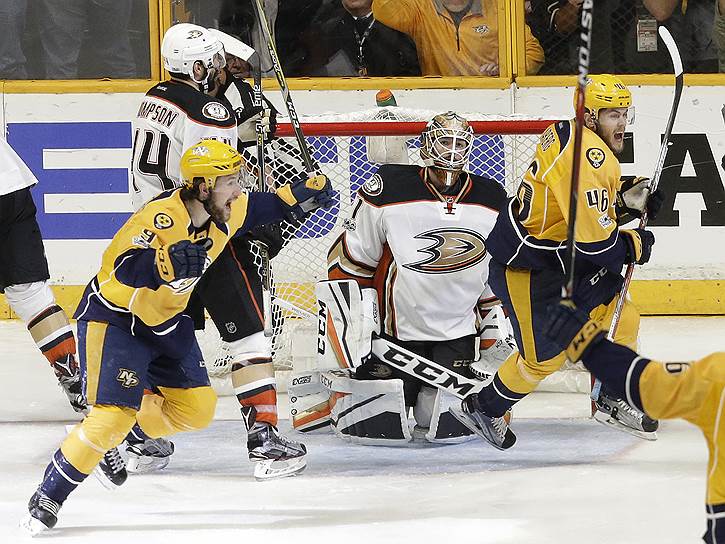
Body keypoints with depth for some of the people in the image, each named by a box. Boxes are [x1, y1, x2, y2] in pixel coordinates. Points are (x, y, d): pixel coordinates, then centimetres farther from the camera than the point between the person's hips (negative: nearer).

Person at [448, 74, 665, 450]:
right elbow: (591, 236, -28)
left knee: (622, 319, 8)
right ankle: (483, 410, 19)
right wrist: (633, 246, -10)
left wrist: (625, 200, 1)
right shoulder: (585, 155, -26)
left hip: (561, 256, 10)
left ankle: (611, 402, 23)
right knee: (545, 355, -2)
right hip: (523, 265, -10)